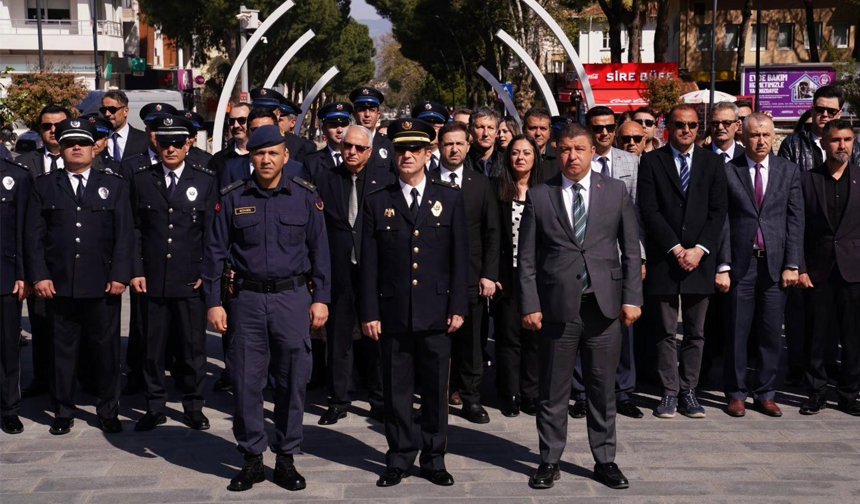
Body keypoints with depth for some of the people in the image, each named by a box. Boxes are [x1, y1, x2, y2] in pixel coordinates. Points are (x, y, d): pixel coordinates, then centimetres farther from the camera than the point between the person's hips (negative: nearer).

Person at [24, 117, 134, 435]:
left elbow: (124, 234, 2)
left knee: (107, 350, 5)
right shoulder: (44, 186, 9)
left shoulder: (114, 185, 9)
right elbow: (34, 235, 4)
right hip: (59, 284, 1)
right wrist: (39, 276, -5)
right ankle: (63, 413, 19)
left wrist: (120, 275, -7)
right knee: (62, 351, 7)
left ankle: (108, 412, 17)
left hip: (103, 285, 0)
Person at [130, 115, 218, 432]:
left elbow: (212, 232, 4)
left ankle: (193, 407, 19)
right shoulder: (142, 180, 8)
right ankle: (155, 408, 19)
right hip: (152, 280, 1)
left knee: (193, 347, 5)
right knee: (152, 346, 6)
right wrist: (136, 271, 0)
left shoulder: (205, 181, 5)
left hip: (191, 281, -1)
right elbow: (135, 229, 7)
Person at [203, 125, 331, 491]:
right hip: (247, 299, 1)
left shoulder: (305, 196, 2)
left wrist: (321, 298, 0)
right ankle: (252, 459, 17)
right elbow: (215, 253, 4)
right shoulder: (232, 198, 2)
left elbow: (319, 251, 4)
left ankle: (286, 459, 17)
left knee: (293, 381, 4)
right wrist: (213, 302, -1)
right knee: (246, 382, 4)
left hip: (293, 299, 0)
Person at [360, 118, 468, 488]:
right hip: (393, 313, 0)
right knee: (396, 391, 6)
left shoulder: (450, 198, 6)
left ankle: (434, 458, 19)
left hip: (436, 313, 0)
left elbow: (460, 258, 4)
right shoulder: (378, 203, 6)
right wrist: (370, 313, -1)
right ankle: (399, 459, 18)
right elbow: (369, 264, 4)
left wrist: (458, 306, -2)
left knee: (435, 390, 7)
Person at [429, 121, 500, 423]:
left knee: (470, 339, 5)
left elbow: (491, 232, 8)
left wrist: (489, 274, 0)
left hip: (471, 275, 2)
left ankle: (471, 399, 15)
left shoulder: (481, 183, 9)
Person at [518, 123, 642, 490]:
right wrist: (530, 305, -4)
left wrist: (631, 297, 0)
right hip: (557, 306, -1)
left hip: (605, 305, 1)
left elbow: (630, 250, 7)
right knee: (553, 391, 7)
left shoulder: (615, 191, 6)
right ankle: (549, 461, 19)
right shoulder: (539, 196, 3)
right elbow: (527, 257, 2)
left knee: (602, 389, 9)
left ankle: (605, 460, 22)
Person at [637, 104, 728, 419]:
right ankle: (670, 392, 9)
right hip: (664, 259, -2)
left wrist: (699, 249, -8)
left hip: (700, 259, 2)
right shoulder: (651, 161, 3)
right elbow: (648, 210, -4)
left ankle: (688, 391, 12)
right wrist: (676, 249, -10)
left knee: (696, 332, 5)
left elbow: (718, 211, 4)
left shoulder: (712, 163, 9)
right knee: (666, 331, 2)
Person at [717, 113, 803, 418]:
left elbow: (795, 220, 5)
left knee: (771, 333, 6)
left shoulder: (789, 172, 8)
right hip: (741, 263, -2)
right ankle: (736, 394, 14)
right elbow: (722, 221, -1)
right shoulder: (728, 171, 1)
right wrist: (723, 266, -6)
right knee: (737, 332, 3)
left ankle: (765, 394, 16)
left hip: (775, 264, 2)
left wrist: (792, 264, -1)